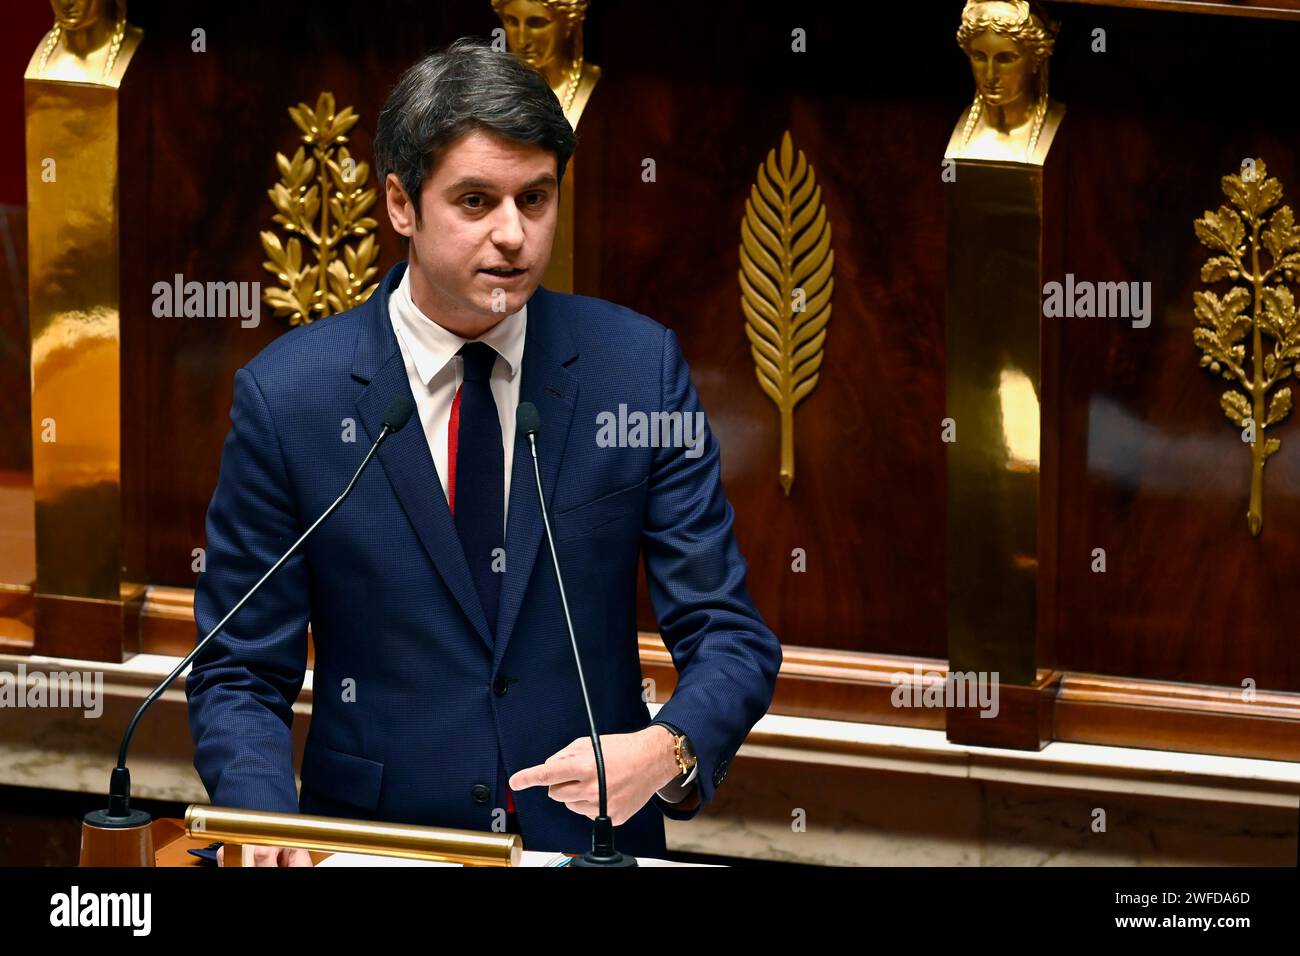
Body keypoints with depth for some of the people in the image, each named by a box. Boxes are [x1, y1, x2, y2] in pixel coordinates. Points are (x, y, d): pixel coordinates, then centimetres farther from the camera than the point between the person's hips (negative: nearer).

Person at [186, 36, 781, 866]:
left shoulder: (639, 367, 3)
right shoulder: (287, 395, 0)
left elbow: (730, 637, 5)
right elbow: (239, 675, 5)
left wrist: (670, 751, -18)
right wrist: (267, 823, -16)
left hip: (592, 847, 1)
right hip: (374, 852, 0)